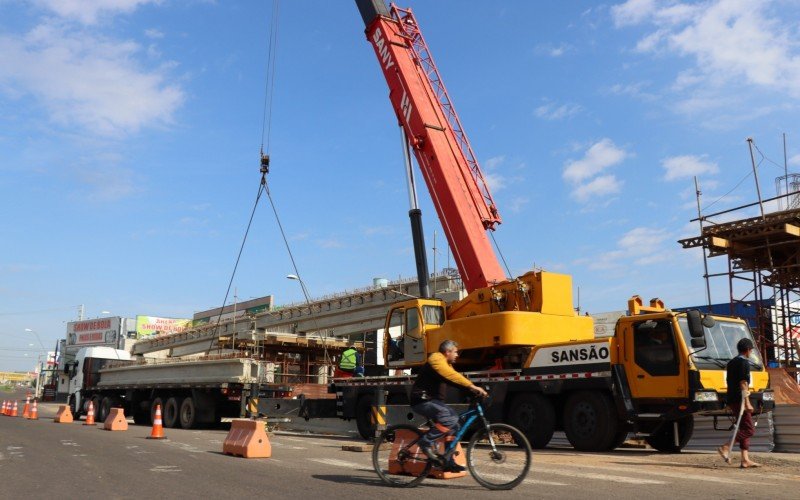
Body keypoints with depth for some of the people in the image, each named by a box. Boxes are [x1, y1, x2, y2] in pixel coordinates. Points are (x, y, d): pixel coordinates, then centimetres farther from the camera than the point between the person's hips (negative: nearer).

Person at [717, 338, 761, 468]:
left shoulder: (731, 363, 18)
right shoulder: (744, 363, -9)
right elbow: (743, 383, -17)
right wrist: (747, 402, -19)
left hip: (731, 400, 9)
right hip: (739, 399, -9)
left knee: (744, 428, 10)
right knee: (749, 429, -7)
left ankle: (745, 460, 7)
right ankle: (726, 447, -17)